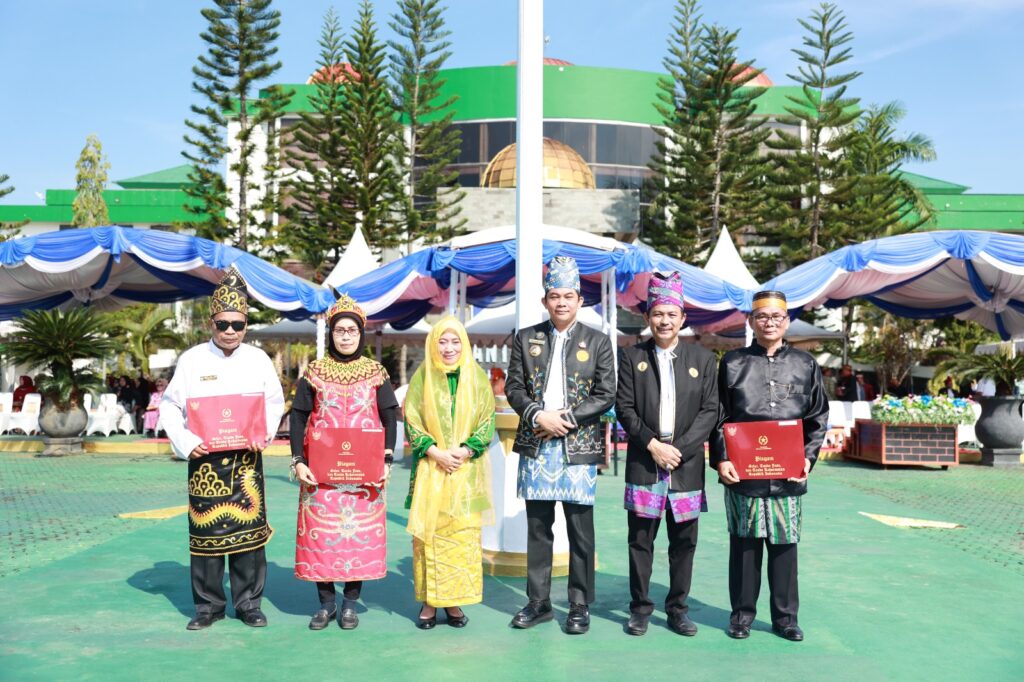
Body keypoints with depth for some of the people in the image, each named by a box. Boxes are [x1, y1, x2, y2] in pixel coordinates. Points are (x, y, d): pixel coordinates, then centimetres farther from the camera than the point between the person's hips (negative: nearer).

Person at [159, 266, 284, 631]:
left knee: (248, 528, 2)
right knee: (205, 529, 3)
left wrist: (263, 434, -8)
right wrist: (186, 443, -11)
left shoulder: (258, 359, 4)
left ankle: (249, 602, 14)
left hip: (246, 457, 1)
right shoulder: (192, 359, 1)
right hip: (205, 458, -1)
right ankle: (209, 604, 16)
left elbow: (274, 402, 9)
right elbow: (170, 406, 3)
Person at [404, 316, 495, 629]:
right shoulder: (422, 377, 4)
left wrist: (465, 451, -11)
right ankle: (429, 601, 8)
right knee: (429, 531, -1)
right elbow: (411, 421, 0)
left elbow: (488, 421, 2)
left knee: (463, 533, 1)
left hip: (467, 470, 1)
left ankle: (454, 600, 11)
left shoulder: (477, 377, 5)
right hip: (431, 468, 0)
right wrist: (435, 452, -12)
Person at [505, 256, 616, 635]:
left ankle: (580, 606, 14)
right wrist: (539, 416, -11)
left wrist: (567, 418, -11)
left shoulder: (597, 342, 5)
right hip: (535, 447, 2)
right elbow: (513, 387, 5)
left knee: (580, 531, 3)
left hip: (579, 448, -2)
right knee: (537, 528, 9)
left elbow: (606, 394, 0)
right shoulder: (525, 339, 9)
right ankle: (538, 602, 20)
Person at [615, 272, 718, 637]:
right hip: (643, 463, -1)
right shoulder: (631, 357, 6)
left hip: (687, 464, 1)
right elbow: (624, 407, 1)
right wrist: (652, 444, -10)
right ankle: (640, 608, 14)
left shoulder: (703, 359, 8)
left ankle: (678, 608, 19)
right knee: (641, 538, 3)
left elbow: (710, 410, 3)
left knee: (684, 541, 7)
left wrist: (680, 448, -8)